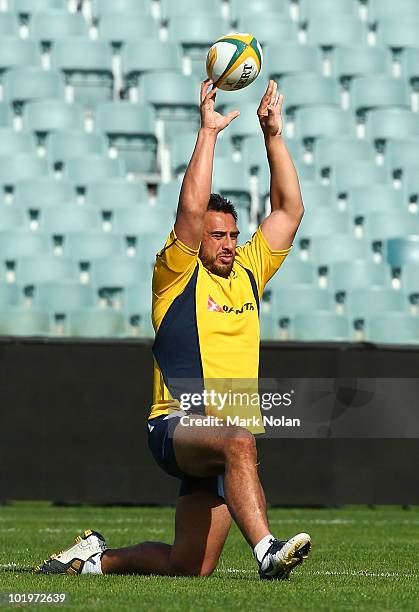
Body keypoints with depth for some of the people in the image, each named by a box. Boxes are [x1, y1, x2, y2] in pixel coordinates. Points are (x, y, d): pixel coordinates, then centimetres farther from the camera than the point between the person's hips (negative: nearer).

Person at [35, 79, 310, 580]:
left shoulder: (248, 271, 17)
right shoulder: (176, 275, 1)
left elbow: (289, 210, 16)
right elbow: (192, 209, -13)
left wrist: (273, 134, 11)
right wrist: (208, 131, -9)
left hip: (226, 436, 6)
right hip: (176, 424, -6)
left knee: (188, 568, 3)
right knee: (237, 440, -41)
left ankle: (99, 557, 27)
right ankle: (267, 551, -51)